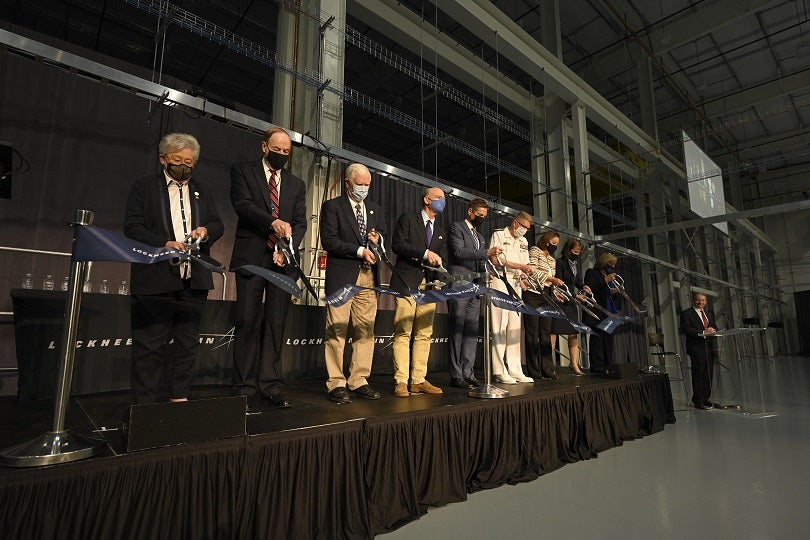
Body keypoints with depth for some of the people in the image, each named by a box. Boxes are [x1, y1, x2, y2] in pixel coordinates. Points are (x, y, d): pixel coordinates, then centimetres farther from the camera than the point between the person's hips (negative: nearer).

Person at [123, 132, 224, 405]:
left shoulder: (203, 190, 18)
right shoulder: (144, 187, 6)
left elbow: (218, 225, 12)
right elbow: (132, 227, -3)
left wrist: (205, 231, -11)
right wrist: (164, 244, -18)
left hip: (194, 280, 4)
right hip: (155, 280, -4)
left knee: (188, 342, 9)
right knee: (150, 344, 0)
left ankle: (180, 397, 21)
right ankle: (144, 402, 10)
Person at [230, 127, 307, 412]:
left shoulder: (296, 184, 18)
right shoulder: (243, 171, 9)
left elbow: (300, 222, 9)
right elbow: (242, 204, -7)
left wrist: (288, 248, -9)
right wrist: (273, 222, -23)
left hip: (283, 259, 3)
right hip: (252, 257, -3)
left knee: (276, 324, 3)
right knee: (248, 322, -3)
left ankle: (271, 386, 9)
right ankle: (246, 389, 4)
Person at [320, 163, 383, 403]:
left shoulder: (375, 210, 21)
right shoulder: (332, 206, 4)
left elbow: (382, 238, 21)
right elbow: (328, 241, -6)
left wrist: (378, 239, -3)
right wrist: (359, 251, -12)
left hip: (368, 277, 5)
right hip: (342, 275, -5)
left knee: (366, 331, 3)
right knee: (337, 331, -4)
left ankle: (359, 381, 12)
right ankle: (336, 384, 5)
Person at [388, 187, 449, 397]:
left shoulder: (441, 232, 24)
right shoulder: (408, 218, 7)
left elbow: (442, 260, 15)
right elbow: (397, 244, -7)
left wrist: (439, 280, -5)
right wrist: (425, 253, -13)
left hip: (429, 284, 6)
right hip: (407, 283, -5)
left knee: (424, 334, 3)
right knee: (403, 333, -7)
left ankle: (418, 381, 10)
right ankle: (401, 382, -3)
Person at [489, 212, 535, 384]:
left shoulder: (523, 242, 21)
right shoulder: (498, 235, 0)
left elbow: (525, 265, 21)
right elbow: (495, 260, -12)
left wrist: (522, 279, 1)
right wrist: (520, 266, -16)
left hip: (516, 286, 7)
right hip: (500, 283, -7)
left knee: (515, 327, 5)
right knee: (500, 327, -8)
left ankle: (514, 370, 9)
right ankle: (499, 371, -4)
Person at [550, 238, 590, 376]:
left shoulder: (577, 264, 13)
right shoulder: (559, 262, -10)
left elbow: (578, 281, 20)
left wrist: (583, 286, -2)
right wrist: (574, 296, -20)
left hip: (571, 302, 8)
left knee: (574, 334, 6)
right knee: (554, 332, -8)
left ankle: (574, 366, 12)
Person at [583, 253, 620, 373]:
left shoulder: (610, 276, 24)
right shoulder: (591, 273, 4)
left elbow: (615, 299, 26)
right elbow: (589, 288, -13)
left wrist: (615, 292, 3)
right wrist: (605, 280, -16)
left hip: (609, 315, 7)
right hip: (597, 314, -7)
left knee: (609, 340, 5)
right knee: (597, 339, -9)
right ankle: (597, 368, -8)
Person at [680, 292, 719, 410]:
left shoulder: (709, 314, 20)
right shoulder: (686, 313, -3)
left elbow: (714, 327, 21)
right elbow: (685, 329, -13)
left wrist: (713, 330, -3)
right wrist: (702, 332, -21)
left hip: (710, 348, 7)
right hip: (697, 348, -7)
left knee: (709, 374, 9)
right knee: (698, 375, -4)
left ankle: (705, 399, 19)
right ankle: (698, 401, 1)